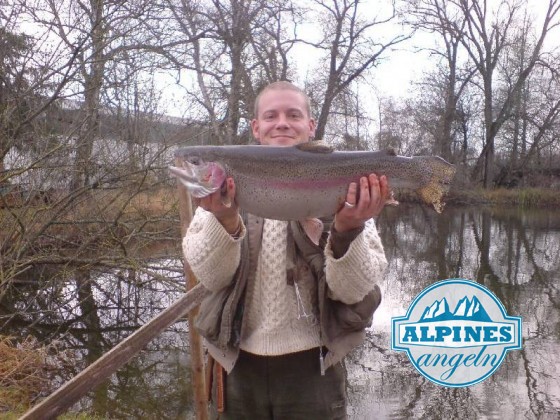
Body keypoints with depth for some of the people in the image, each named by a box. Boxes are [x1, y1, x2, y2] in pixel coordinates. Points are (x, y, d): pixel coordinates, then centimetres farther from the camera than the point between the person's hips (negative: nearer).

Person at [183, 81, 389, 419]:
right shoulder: (227, 181, -1)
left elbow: (355, 290, -11)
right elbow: (210, 276, -10)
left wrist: (347, 231, -29)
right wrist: (225, 221, -27)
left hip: (312, 364, -1)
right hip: (238, 361, 2)